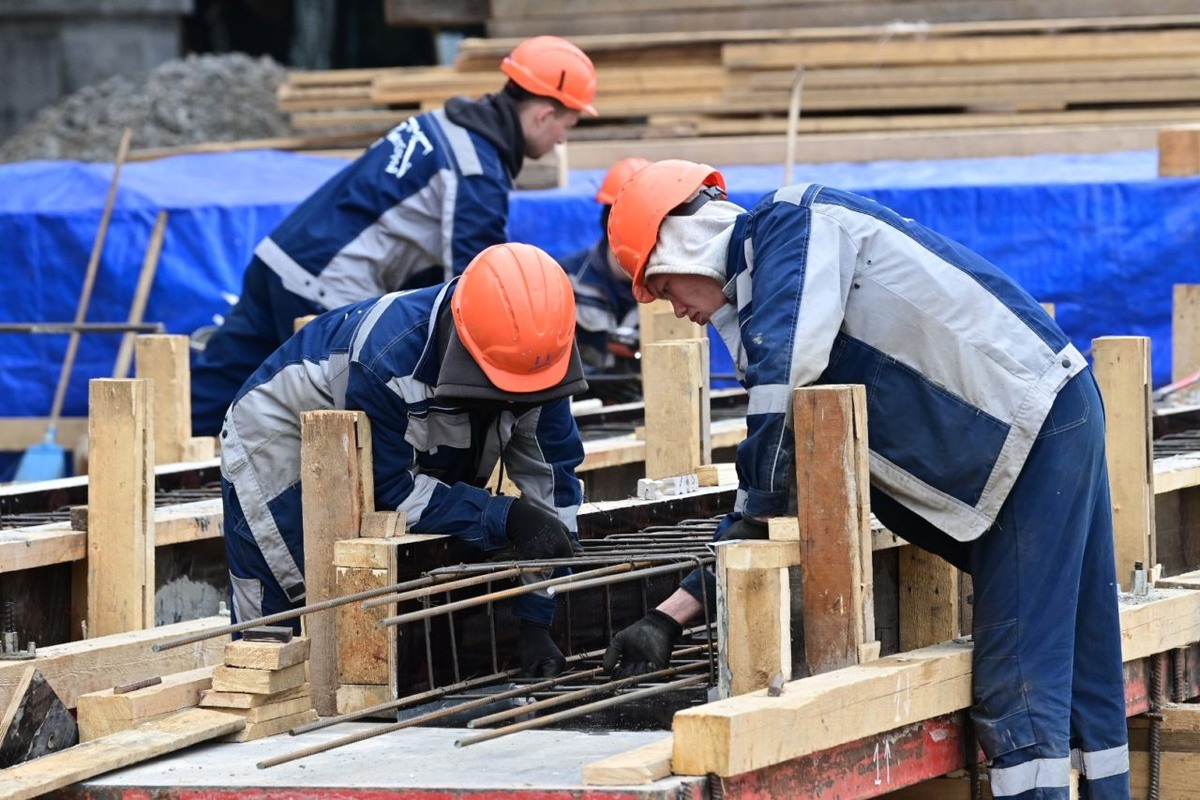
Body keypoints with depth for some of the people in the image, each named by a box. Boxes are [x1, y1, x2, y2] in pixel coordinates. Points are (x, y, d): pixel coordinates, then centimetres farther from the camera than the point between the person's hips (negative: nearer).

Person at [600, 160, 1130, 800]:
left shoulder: (794, 224, -9)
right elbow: (771, 497, 17)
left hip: (1037, 422, -10)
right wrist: (671, 616, 11)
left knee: (1018, 686, -14)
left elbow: (783, 382, -23)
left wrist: (757, 513, -10)